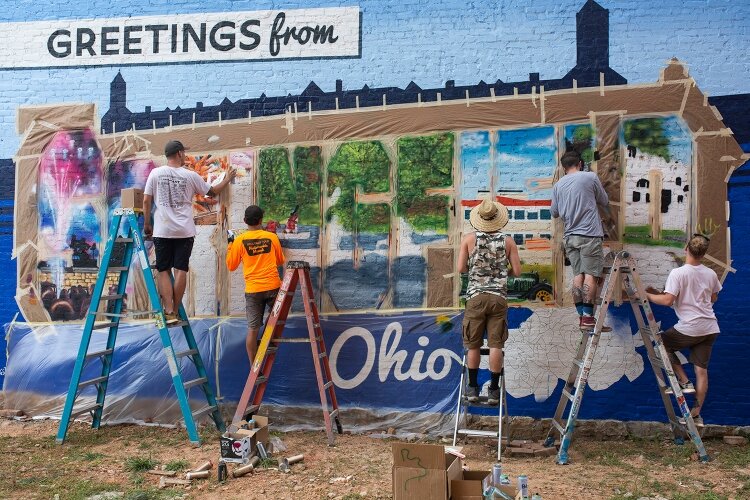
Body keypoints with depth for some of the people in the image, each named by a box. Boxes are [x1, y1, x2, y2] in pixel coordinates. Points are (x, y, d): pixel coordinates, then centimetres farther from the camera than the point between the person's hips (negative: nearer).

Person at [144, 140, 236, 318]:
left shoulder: (155, 173, 2)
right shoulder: (190, 176, 1)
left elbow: (146, 201, 2)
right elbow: (213, 191, 14)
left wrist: (147, 224, 12)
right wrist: (227, 179, 31)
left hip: (162, 231, 0)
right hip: (185, 231, 0)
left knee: (163, 270, 6)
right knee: (181, 270, 4)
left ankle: (168, 310, -4)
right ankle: (175, 311, 5)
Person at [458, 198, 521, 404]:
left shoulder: (469, 239, -1)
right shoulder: (508, 241, 2)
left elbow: (461, 268, -1)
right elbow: (517, 271, 2)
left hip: (476, 296, 0)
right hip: (499, 296, 0)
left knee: (473, 345, 9)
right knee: (496, 345, 3)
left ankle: (473, 388, 16)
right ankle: (493, 390, 7)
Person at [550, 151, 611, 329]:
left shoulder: (558, 185, 10)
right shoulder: (590, 177, -1)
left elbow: (554, 213, 16)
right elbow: (604, 202, 9)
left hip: (570, 236, 5)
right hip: (589, 234, -5)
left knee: (578, 275, 6)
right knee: (591, 275, -5)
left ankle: (581, 316, 5)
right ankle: (588, 316, -9)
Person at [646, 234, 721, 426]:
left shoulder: (678, 273, -13)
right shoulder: (710, 274, 7)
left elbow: (667, 300, -19)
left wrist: (648, 295, -5)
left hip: (689, 328, -6)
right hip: (710, 328, 6)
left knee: (662, 343, 18)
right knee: (701, 369, 8)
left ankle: (684, 381, 9)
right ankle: (696, 414, 11)